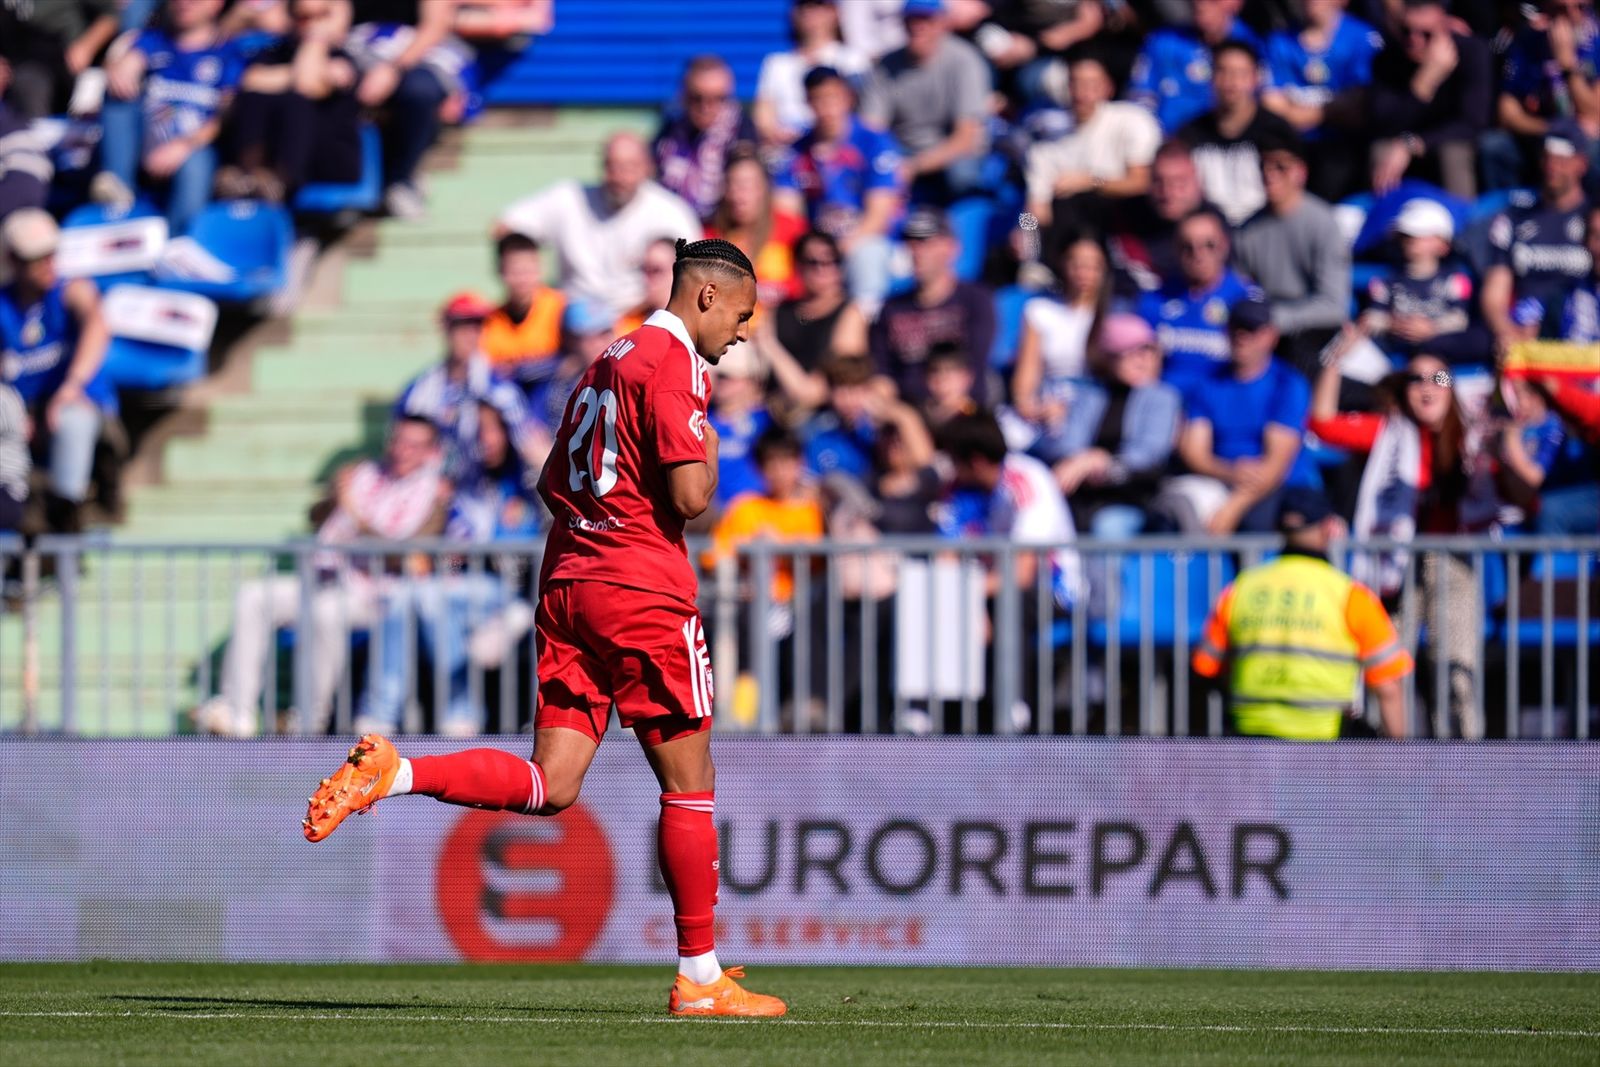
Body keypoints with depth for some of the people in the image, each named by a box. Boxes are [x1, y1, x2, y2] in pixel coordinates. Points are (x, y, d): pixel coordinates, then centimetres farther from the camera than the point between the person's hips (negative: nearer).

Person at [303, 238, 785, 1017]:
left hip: (566, 585, 8)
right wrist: (708, 452, 2)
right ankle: (699, 978, 7)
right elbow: (690, 497, -17)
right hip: (643, 591, -8)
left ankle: (393, 773, -18)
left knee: (550, 786, 1)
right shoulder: (675, 362, -9)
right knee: (688, 782, 3)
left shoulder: (611, 359, 19)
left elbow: (552, 483, 24)